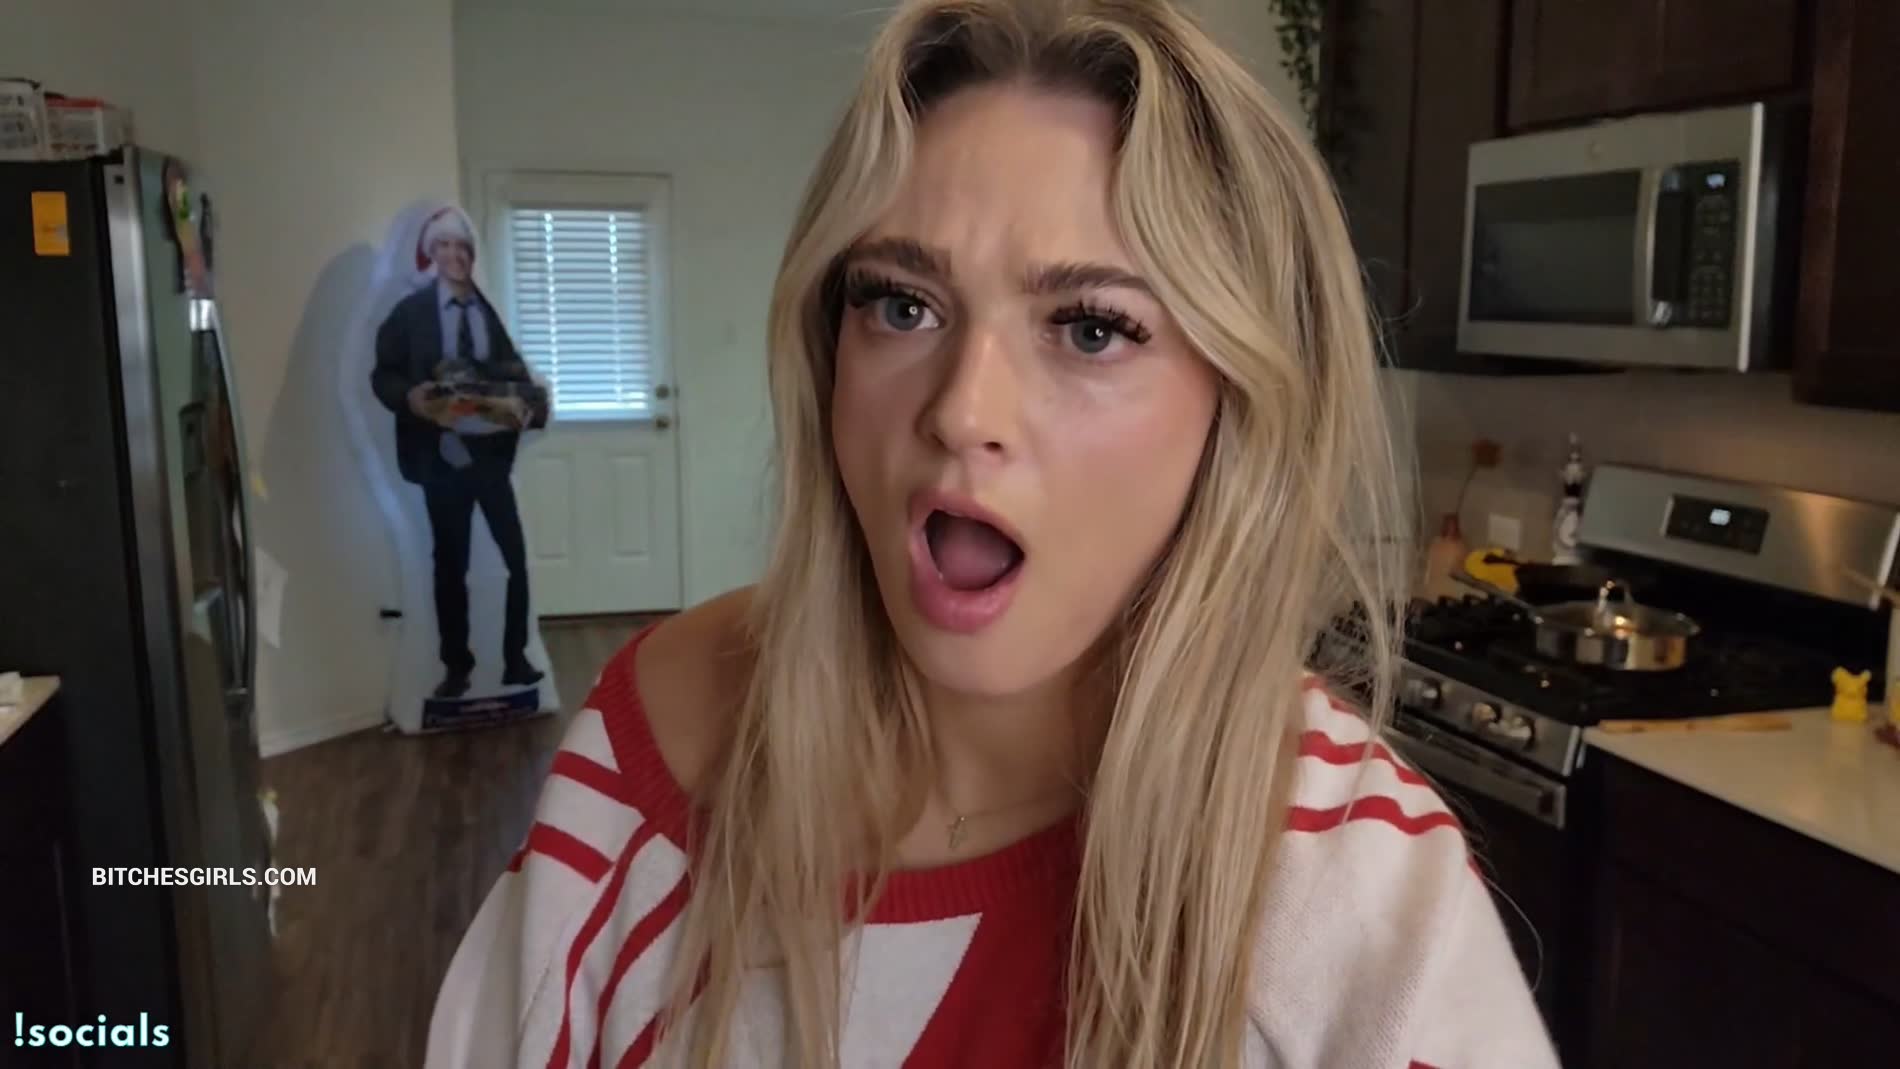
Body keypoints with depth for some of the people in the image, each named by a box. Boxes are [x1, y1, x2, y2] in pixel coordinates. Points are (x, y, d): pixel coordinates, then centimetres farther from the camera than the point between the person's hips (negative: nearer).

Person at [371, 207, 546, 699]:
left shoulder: (493, 312, 3)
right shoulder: (411, 311, 2)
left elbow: (516, 375, 0)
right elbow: (382, 375, 1)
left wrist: (528, 406, -21)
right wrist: (410, 398, -19)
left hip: (491, 454, 0)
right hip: (443, 458, 0)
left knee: (516, 557, -2)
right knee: (450, 564, 10)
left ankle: (516, 659, 12)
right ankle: (456, 665, 22)